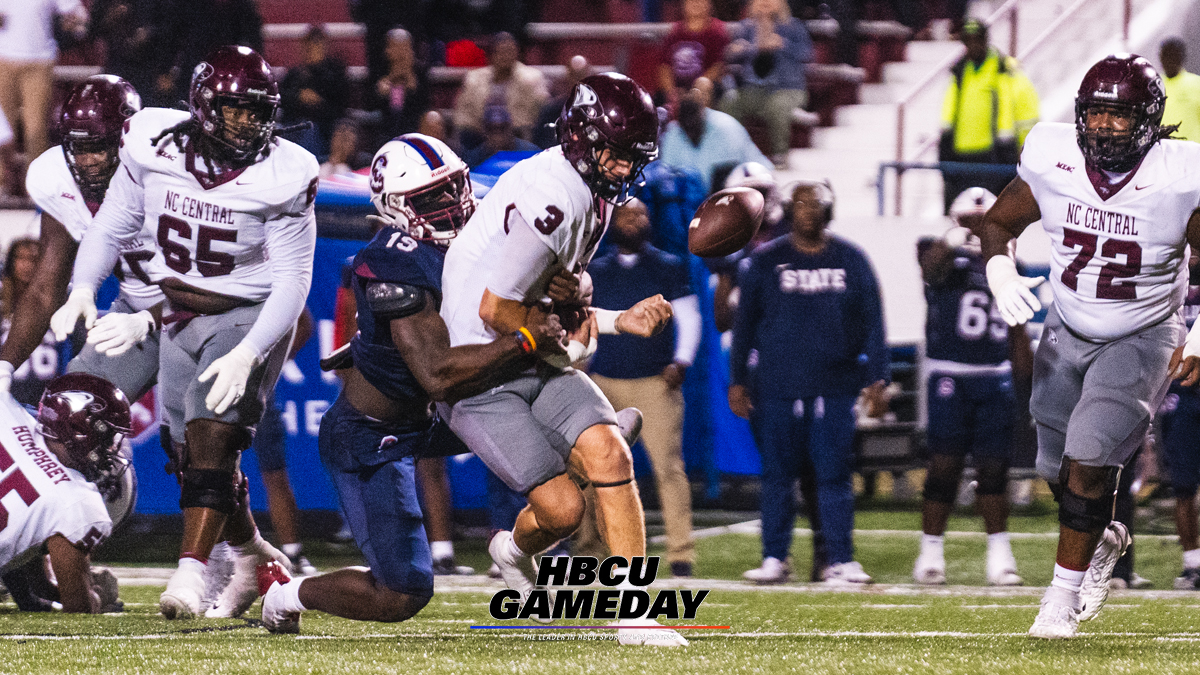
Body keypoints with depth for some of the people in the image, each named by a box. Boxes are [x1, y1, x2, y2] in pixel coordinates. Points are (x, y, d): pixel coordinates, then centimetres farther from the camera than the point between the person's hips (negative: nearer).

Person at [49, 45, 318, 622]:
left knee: (213, 437, -21)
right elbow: (112, 227, 5)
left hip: (249, 316, -5)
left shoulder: (282, 177, -18)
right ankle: (251, 554, 31)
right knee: (191, 453, 10)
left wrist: (249, 354, -28)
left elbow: (292, 281, -16)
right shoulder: (155, 150, -9)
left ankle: (191, 570, -22)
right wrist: (82, 290, -12)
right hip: (178, 315, 5)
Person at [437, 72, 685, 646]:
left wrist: (620, 321, 7)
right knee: (562, 507, -14)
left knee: (609, 454, -13)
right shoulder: (551, 199, -24)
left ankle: (632, 613, -4)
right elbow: (496, 310, -22)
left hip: (537, 364, 8)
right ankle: (517, 548, 19)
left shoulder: (591, 196, 8)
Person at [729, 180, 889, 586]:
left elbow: (872, 323, 8)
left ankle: (841, 560, 1)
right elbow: (745, 324, 9)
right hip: (778, 386, 0)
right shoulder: (766, 262, 5)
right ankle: (774, 556, 10)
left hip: (835, 388, 0)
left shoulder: (851, 261, 6)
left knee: (834, 475, -2)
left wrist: (876, 378, 1)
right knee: (777, 475, 2)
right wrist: (738, 381, 5)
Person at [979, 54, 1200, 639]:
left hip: (1142, 338, -4)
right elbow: (999, 222, 3)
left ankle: (1066, 591, -3)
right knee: (1059, 469, 10)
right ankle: (1102, 541, 42)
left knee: (1091, 458, -18)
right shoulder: (1053, 161, -14)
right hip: (1068, 330, 4)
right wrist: (1001, 273, -17)